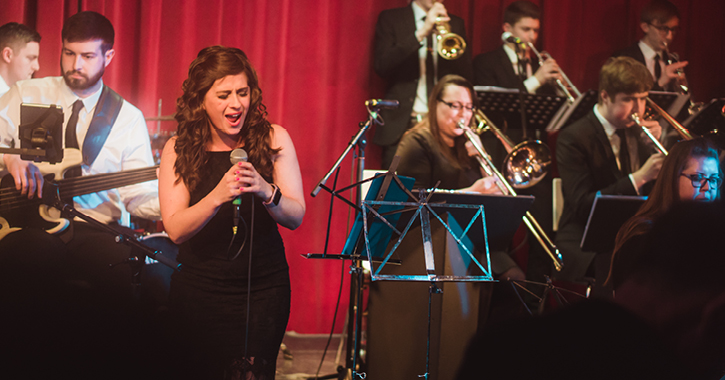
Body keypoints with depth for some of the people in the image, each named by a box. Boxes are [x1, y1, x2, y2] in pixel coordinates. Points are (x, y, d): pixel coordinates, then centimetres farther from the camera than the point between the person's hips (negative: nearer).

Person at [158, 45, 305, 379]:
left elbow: (296, 217, -6)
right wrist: (217, 197, -29)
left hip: (263, 288, 0)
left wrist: (266, 192, -27)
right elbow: (175, 230, -12)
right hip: (199, 289, 0)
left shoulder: (273, 139, -1)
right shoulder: (178, 150, -3)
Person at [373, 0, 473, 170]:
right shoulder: (390, 19, 6)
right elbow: (381, 66, -10)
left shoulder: (455, 24, 15)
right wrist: (421, 33, -17)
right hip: (402, 123, -2)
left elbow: (465, 76, 7)